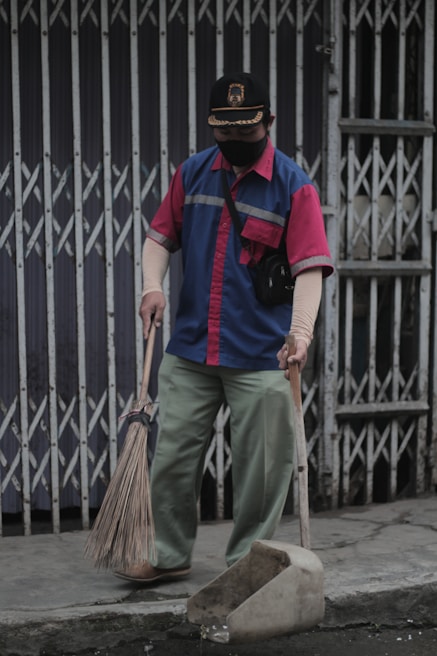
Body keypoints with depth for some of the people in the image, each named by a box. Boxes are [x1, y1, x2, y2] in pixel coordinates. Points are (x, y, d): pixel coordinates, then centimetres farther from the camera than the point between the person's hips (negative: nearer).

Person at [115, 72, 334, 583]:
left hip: (261, 358, -3)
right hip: (189, 351, 4)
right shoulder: (192, 173, 7)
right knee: (172, 454, 8)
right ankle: (169, 555, 23)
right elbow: (160, 236, 15)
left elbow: (309, 268, -13)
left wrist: (301, 333, -27)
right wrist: (153, 284, -5)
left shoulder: (294, 186, -5)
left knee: (259, 468, 4)